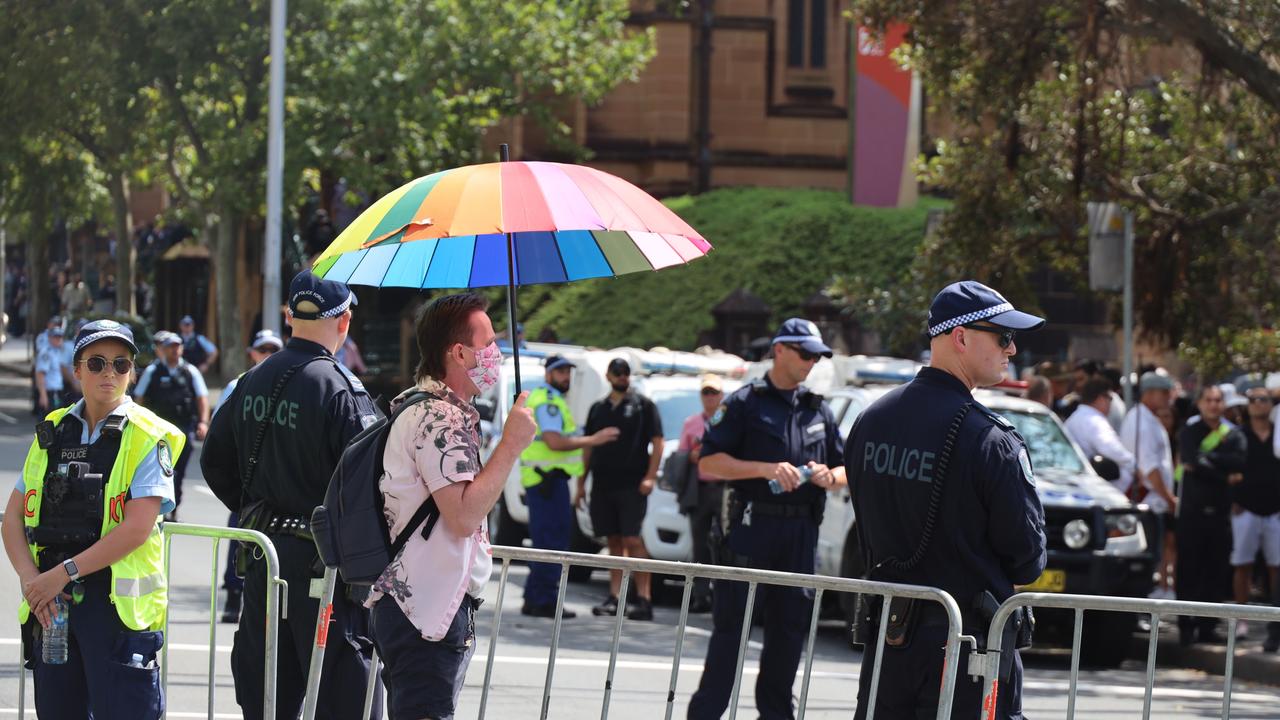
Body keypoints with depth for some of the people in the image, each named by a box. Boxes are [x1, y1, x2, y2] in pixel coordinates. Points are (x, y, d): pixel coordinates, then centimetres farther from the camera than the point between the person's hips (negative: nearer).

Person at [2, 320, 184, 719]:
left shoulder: (147, 438, -3)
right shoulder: (51, 433, 12)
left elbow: (137, 528, -14)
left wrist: (63, 573, -15)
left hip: (119, 604, -5)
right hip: (51, 605, 5)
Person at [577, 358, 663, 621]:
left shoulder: (643, 405, 4)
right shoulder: (598, 408, 17)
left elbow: (657, 442, -1)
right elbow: (588, 448, 20)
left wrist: (650, 476, -13)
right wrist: (581, 484, 14)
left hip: (632, 484, -5)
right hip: (602, 485, 5)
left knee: (632, 540, -12)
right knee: (614, 541, 7)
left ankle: (644, 598, -13)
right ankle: (614, 597, 9)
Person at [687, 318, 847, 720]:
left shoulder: (818, 410, 17)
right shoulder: (746, 402, 2)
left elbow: (845, 469, 21)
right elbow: (709, 462, -5)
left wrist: (829, 476, -3)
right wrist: (765, 469, -16)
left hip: (802, 532, 5)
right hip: (753, 525, -5)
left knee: (790, 626, 6)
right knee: (731, 625, -4)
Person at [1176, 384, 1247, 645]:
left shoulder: (1233, 435, 10)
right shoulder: (1189, 433, 5)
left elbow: (1241, 462, -10)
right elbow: (1192, 461, -13)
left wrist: (1206, 458, -11)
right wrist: (1224, 476, -9)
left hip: (1220, 513, 2)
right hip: (1192, 512, -2)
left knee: (1217, 574, 2)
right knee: (1188, 572, -2)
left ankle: (1207, 627, 9)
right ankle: (1186, 627, 3)